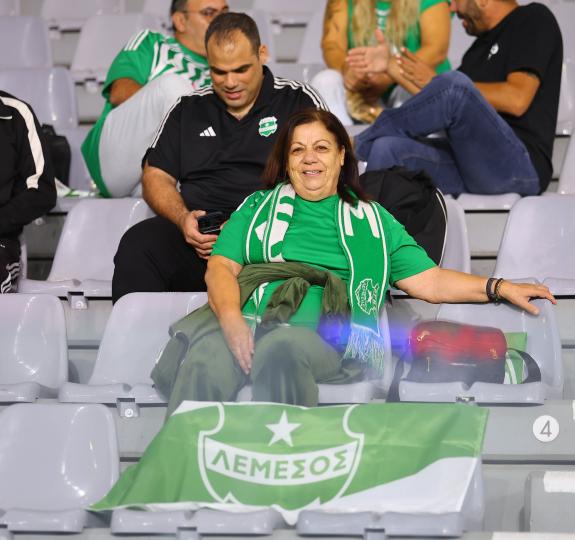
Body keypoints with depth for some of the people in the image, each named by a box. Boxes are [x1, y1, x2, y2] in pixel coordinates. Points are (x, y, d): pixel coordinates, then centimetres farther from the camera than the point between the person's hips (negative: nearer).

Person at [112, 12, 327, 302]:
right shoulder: (188, 109, 22)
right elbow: (156, 176, 20)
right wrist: (183, 218, -5)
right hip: (197, 234, 3)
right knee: (137, 243, -29)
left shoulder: (299, 102, 12)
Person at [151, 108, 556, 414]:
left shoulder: (372, 220, 30)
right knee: (206, 361, -38)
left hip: (328, 335, 0)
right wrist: (232, 319, -7)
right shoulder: (260, 207, 29)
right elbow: (221, 267, 15)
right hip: (249, 320, 1)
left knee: (281, 350, -40)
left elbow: (427, 280, 23)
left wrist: (499, 288, 11)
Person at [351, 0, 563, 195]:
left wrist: (436, 83, -4)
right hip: (467, 162, 8)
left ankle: (360, 145, -13)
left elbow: (517, 99, -11)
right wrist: (392, 67, 23)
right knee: (388, 148, -19)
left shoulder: (533, 20, 3)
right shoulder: (483, 43, 27)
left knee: (454, 85, -31)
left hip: (521, 165, -8)